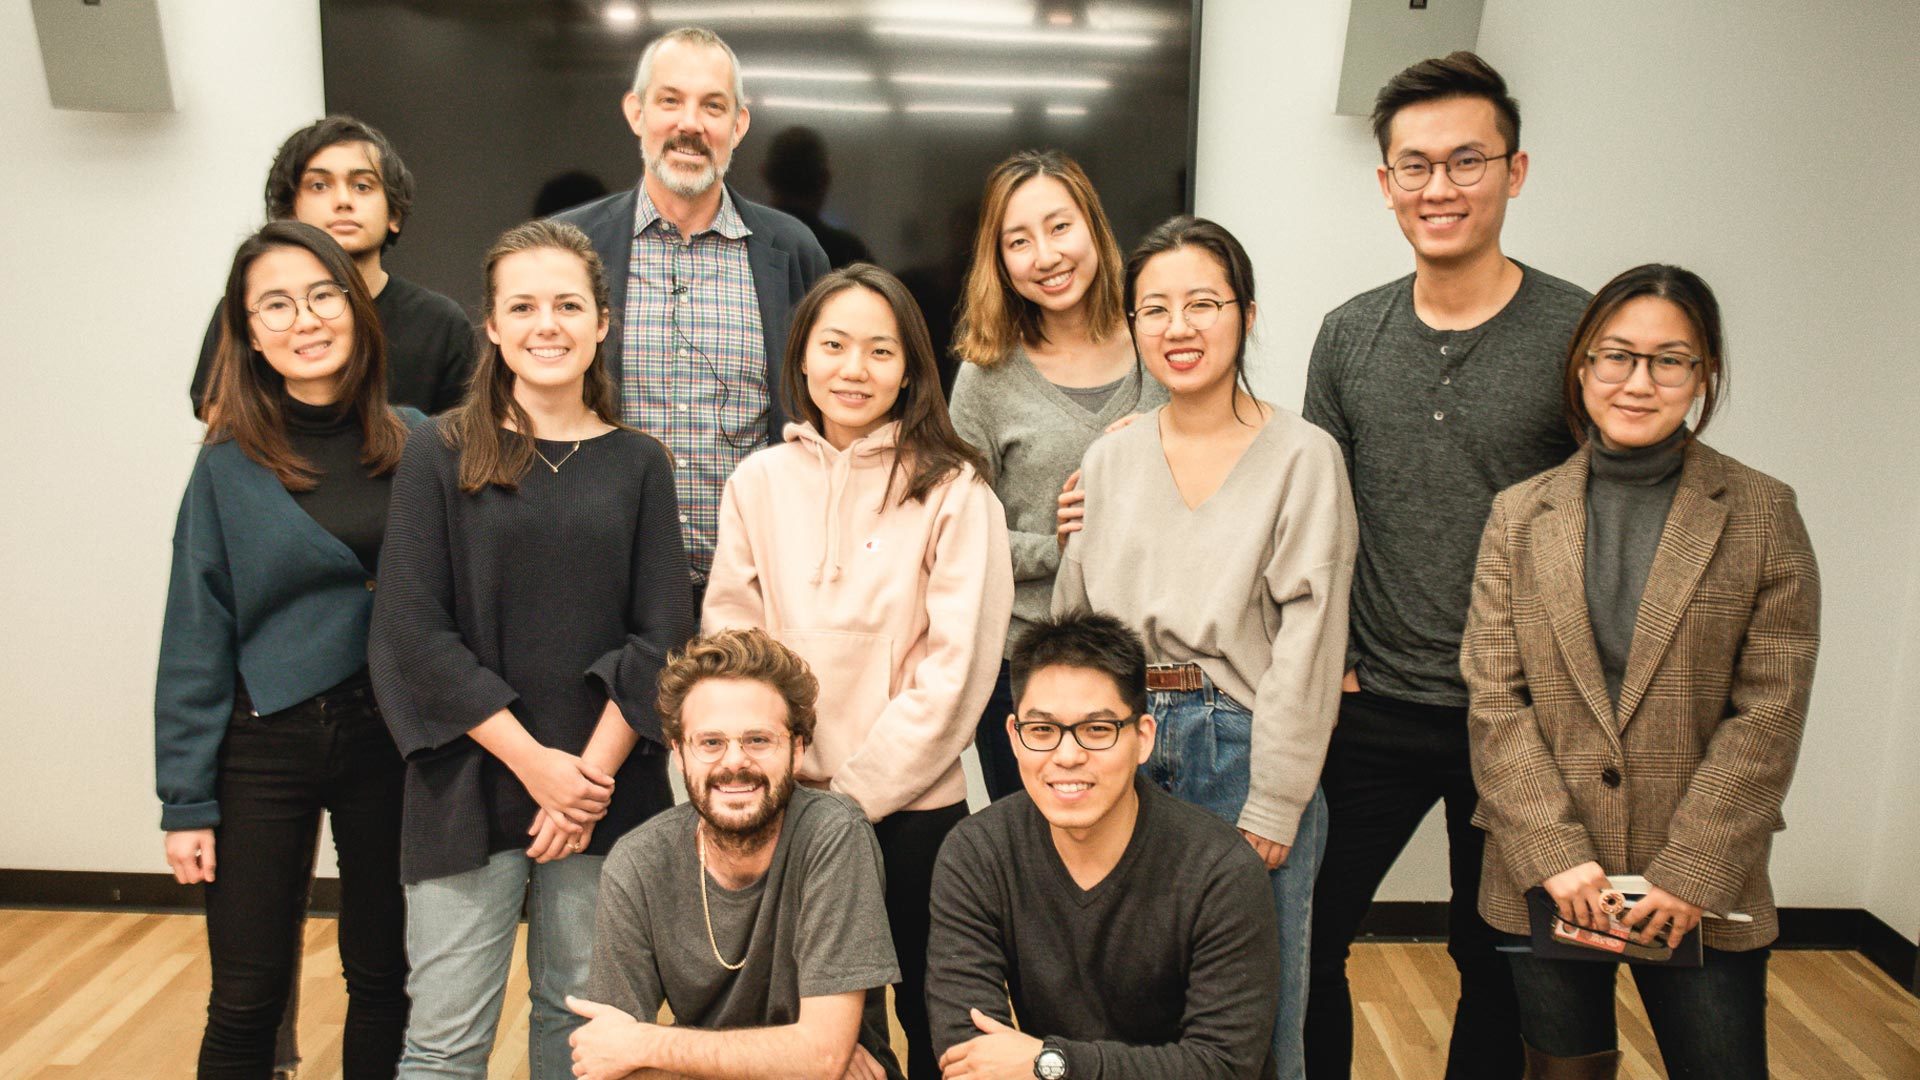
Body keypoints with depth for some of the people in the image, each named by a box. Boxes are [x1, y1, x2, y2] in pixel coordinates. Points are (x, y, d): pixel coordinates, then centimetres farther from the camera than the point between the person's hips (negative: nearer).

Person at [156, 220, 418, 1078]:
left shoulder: (414, 443, -1)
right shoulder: (229, 466, -5)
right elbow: (195, 642, -3)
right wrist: (186, 801, -4)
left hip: (391, 739, 2)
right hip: (266, 746, -1)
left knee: (385, 979, 13)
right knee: (246, 1001, 7)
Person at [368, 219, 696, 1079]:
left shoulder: (638, 463, 5)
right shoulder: (440, 457, 1)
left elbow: (662, 635, 1)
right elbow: (413, 630, -5)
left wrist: (593, 771, -9)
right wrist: (534, 762, -11)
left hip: (605, 791, 2)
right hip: (471, 786, -1)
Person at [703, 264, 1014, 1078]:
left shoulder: (953, 492, -8)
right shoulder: (758, 483, 2)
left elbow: (956, 668, -11)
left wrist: (857, 790, -11)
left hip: (911, 805, -2)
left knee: (929, 1014, 11)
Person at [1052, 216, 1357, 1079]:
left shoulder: (1303, 457, -4)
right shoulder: (1109, 459, 9)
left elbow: (1306, 645, -8)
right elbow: (1071, 627, 12)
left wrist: (1271, 809, -11)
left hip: (1241, 750, -3)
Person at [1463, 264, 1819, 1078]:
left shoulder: (1762, 513, -1)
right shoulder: (1520, 514, 2)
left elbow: (1770, 711, -5)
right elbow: (1495, 700, -2)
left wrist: (1692, 871, -11)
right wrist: (1554, 854, -10)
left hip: (1702, 890, -1)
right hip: (1546, 885, 1)